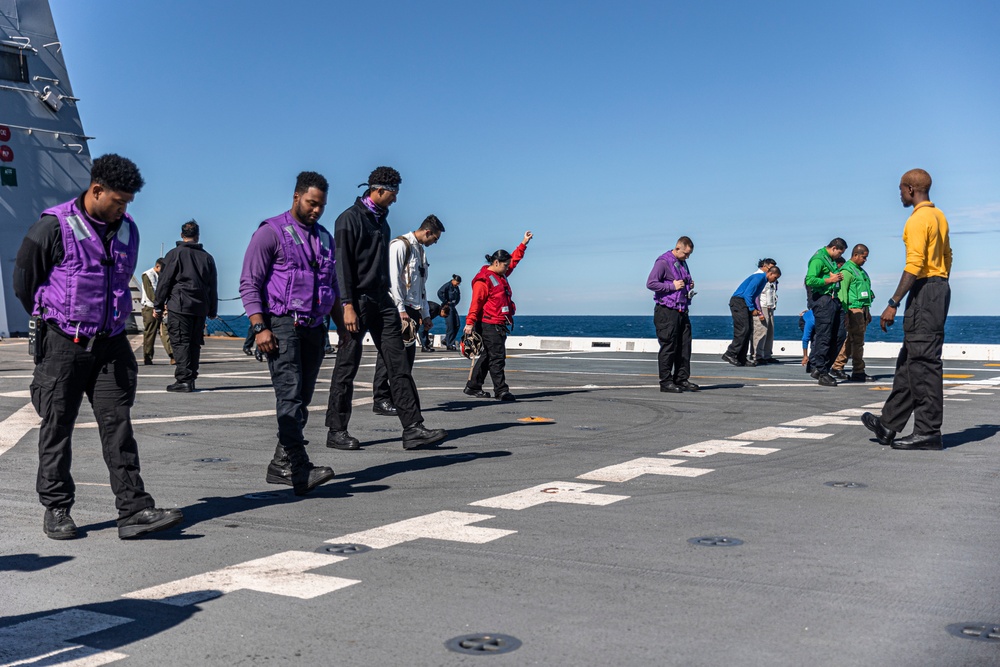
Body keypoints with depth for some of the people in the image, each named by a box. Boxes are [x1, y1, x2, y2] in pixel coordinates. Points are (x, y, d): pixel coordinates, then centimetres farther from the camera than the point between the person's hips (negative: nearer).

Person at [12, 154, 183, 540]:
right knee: (57, 426, 5)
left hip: (111, 344, 4)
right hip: (63, 344, -4)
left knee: (118, 424, 0)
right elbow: (23, 277, 1)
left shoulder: (128, 230, 9)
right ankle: (56, 510, 17)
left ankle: (134, 511, -1)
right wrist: (51, 319, 12)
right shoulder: (54, 227, -9)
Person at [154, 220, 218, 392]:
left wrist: (158, 305, 3)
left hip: (179, 306, -4)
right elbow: (213, 286, 15)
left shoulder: (175, 254, 0)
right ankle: (190, 379, 11)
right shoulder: (207, 257, 13)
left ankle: (183, 379, -12)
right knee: (194, 343, 10)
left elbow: (164, 281, -2)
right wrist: (212, 311, 20)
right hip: (201, 307, 4)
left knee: (180, 342, -5)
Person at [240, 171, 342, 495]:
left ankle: (281, 466, 15)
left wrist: (341, 325, 18)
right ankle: (300, 470, -24)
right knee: (290, 396, -16)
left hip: (314, 328, 7)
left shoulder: (324, 237, 18)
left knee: (301, 400, 7)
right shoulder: (271, 232, -3)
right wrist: (259, 327, -17)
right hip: (282, 325, -7)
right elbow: (248, 284, -7)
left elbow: (332, 285, 27)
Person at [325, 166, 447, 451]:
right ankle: (336, 432, 10)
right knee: (346, 368, 0)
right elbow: (342, 265, -13)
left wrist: (386, 299, 19)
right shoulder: (350, 219, -7)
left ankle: (413, 429, 0)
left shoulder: (381, 220, 17)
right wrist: (348, 306, -19)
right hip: (358, 302, -8)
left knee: (398, 364, 1)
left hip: (381, 301, 8)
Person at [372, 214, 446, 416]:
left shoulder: (421, 251, 21)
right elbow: (393, 278, -15)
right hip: (396, 309, -9)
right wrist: (401, 309, -20)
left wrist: (425, 314, 20)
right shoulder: (400, 245, -7)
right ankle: (380, 400, -5)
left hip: (412, 310, 9)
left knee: (408, 355, 7)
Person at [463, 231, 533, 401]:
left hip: (499, 325, 10)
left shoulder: (500, 275, 17)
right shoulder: (483, 280, -12)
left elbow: (514, 259, 31)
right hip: (489, 325, -10)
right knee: (497, 357, -9)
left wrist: (524, 243, 31)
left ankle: (473, 387, 19)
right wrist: (470, 322, -25)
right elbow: (476, 302, -19)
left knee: (488, 356, 12)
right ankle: (501, 391, -7)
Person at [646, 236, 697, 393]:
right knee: (668, 347, -6)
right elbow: (650, 283, -17)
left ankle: (682, 379, 14)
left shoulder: (682, 263, 19)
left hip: (682, 311, 8)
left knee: (684, 346, 7)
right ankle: (666, 382, 0)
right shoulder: (663, 262, -9)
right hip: (666, 311, -8)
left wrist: (689, 286, 12)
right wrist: (672, 286, -17)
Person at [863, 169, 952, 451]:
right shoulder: (939, 216, 17)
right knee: (908, 361, 12)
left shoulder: (918, 220, -14)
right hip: (939, 287, 10)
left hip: (924, 291, -10)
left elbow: (915, 265, -22)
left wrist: (893, 303, -23)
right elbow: (947, 257, 22)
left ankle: (929, 432, -5)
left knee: (923, 362, -7)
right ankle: (889, 424, 17)